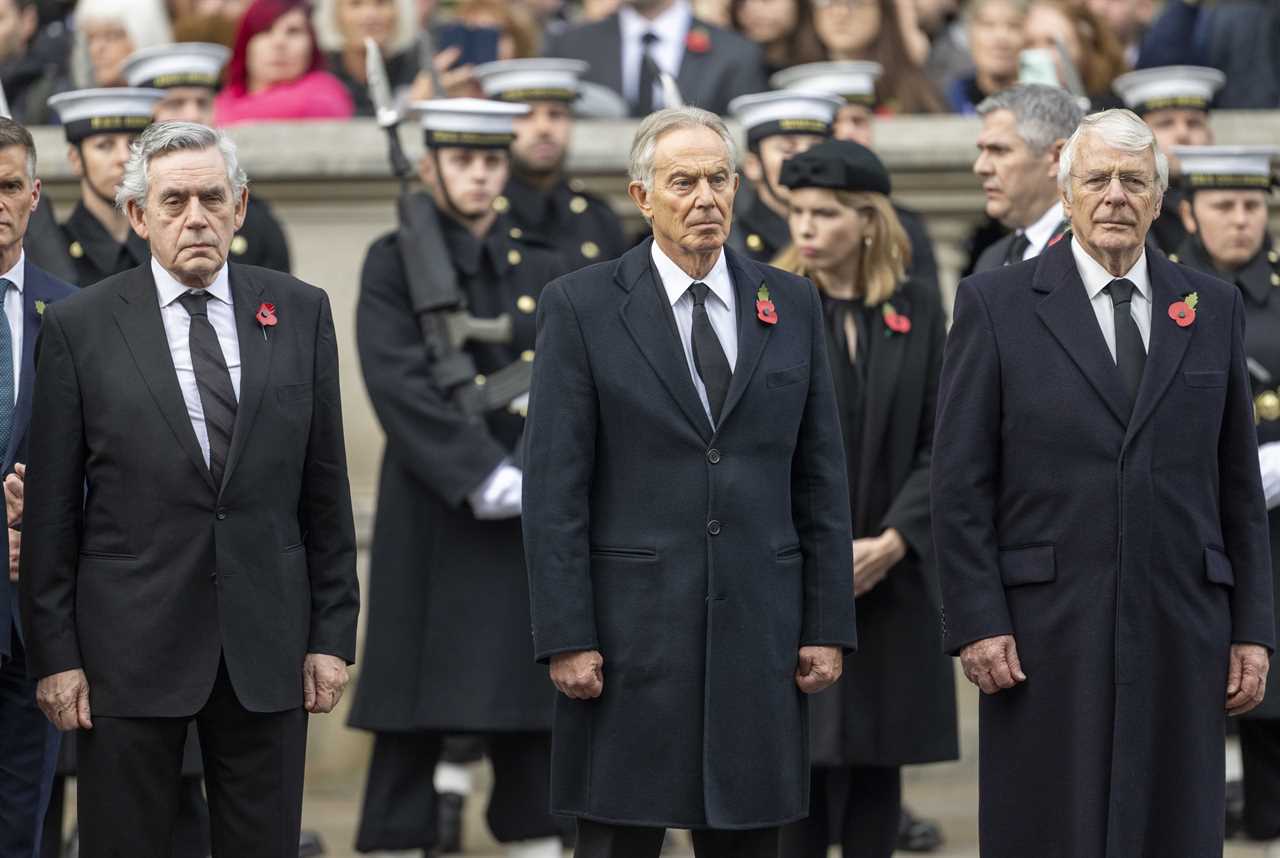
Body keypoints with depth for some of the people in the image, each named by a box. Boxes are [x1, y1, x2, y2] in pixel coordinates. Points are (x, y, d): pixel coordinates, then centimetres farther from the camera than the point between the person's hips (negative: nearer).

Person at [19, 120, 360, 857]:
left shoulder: (301, 313, 5)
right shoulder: (80, 326, -1)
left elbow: (325, 484, 7)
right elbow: (51, 507, 0)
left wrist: (333, 632, 3)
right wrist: (55, 655, -4)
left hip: (267, 643, 2)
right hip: (130, 649, -2)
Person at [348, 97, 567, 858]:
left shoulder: (542, 272, 13)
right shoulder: (396, 264, 1)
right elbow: (398, 382, -12)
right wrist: (483, 475, -19)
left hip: (532, 531, 4)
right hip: (432, 530, -4)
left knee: (533, 732, 4)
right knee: (412, 728, -2)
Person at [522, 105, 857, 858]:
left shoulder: (792, 305, 10)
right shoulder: (582, 307, 0)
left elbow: (822, 480, 10)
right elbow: (555, 490, -4)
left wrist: (828, 624, 4)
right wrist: (566, 639, -10)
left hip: (759, 631, 3)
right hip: (630, 636, -3)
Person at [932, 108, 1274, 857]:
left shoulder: (1213, 309, 10)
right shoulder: (996, 305, 2)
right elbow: (961, 483, 0)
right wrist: (976, 622, -7)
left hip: (1182, 634, 2)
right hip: (1048, 634, -2)